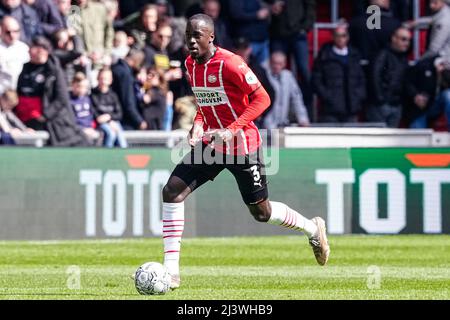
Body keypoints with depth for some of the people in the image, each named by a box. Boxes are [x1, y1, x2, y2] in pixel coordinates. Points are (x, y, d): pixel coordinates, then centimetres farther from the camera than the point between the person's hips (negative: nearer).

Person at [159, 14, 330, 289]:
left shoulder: (230, 64, -20)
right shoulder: (190, 65, 3)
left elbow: (262, 99, -18)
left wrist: (232, 129, -26)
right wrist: (198, 124, 1)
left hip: (243, 146, -6)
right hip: (211, 143, 6)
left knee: (261, 212, 6)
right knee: (172, 191, -11)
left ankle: (313, 228, 36)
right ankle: (171, 271, -11)